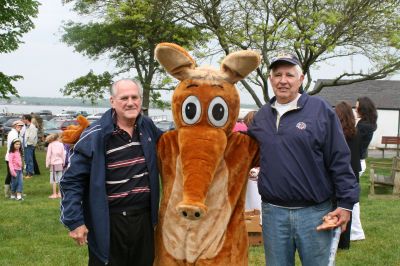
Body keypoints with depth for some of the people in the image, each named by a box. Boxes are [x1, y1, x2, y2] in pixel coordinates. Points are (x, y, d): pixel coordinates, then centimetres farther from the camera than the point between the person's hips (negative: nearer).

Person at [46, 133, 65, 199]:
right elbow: (63, 154, 4)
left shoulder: (50, 145, -6)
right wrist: (63, 163, 15)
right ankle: (60, 193, 12)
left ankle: (54, 194, 1)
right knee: (60, 179, 8)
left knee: (54, 180, 0)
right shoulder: (61, 144, 1)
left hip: (53, 164, -3)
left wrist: (47, 164, 0)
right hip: (60, 163, 3)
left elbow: (48, 155, -7)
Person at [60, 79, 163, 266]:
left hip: (144, 219, 5)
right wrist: (74, 222, -12)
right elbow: (72, 180, -9)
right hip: (108, 223, -4)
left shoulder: (147, 127, 4)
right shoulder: (95, 136, -12)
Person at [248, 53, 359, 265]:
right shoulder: (261, 116, 9)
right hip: (273, 212, 4)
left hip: (314, 211, -4)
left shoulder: (320, 110, -5)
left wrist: (346, 202, -9)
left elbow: (340, 160, -6)